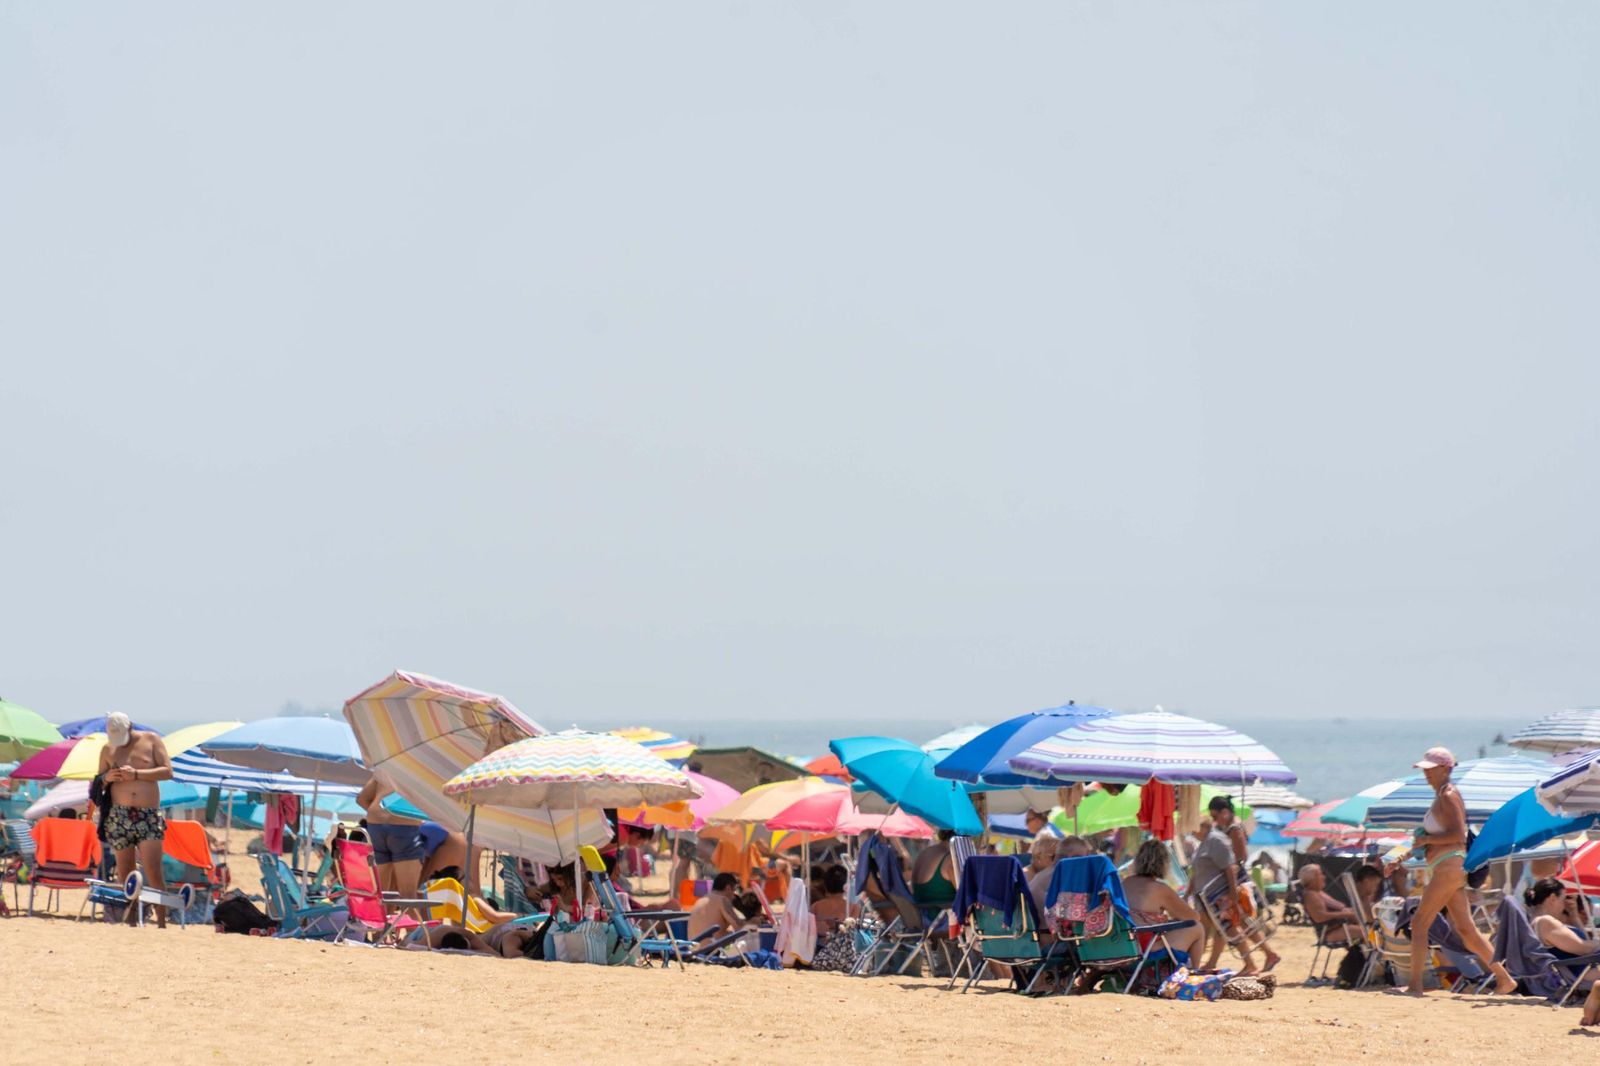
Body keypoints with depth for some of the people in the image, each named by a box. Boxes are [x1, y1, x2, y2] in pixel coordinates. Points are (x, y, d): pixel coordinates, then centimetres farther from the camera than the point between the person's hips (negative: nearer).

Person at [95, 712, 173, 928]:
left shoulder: (151, 741, 6)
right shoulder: (108, 749, 12)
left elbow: (167, 772, -1)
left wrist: (136, 774, -11)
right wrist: (107, 778, -6)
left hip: (149, 815, -3)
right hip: (119, 816, 3)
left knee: (153, 873, -13)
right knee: (124, 874, 3)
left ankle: (162, 924, -14)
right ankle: (131, 922, 10)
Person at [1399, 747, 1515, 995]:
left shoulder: (1448, 796, -11)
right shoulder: (1441, 796, 18)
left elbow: (1458, 835, -20)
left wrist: (1426, 839, -15)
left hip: (1449, 867, -10)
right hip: (1445, 870, 10)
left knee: (1419, 924, -9)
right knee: (1466, 930, 8)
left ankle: (1415, 984, -8)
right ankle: (1504, 979, 9)